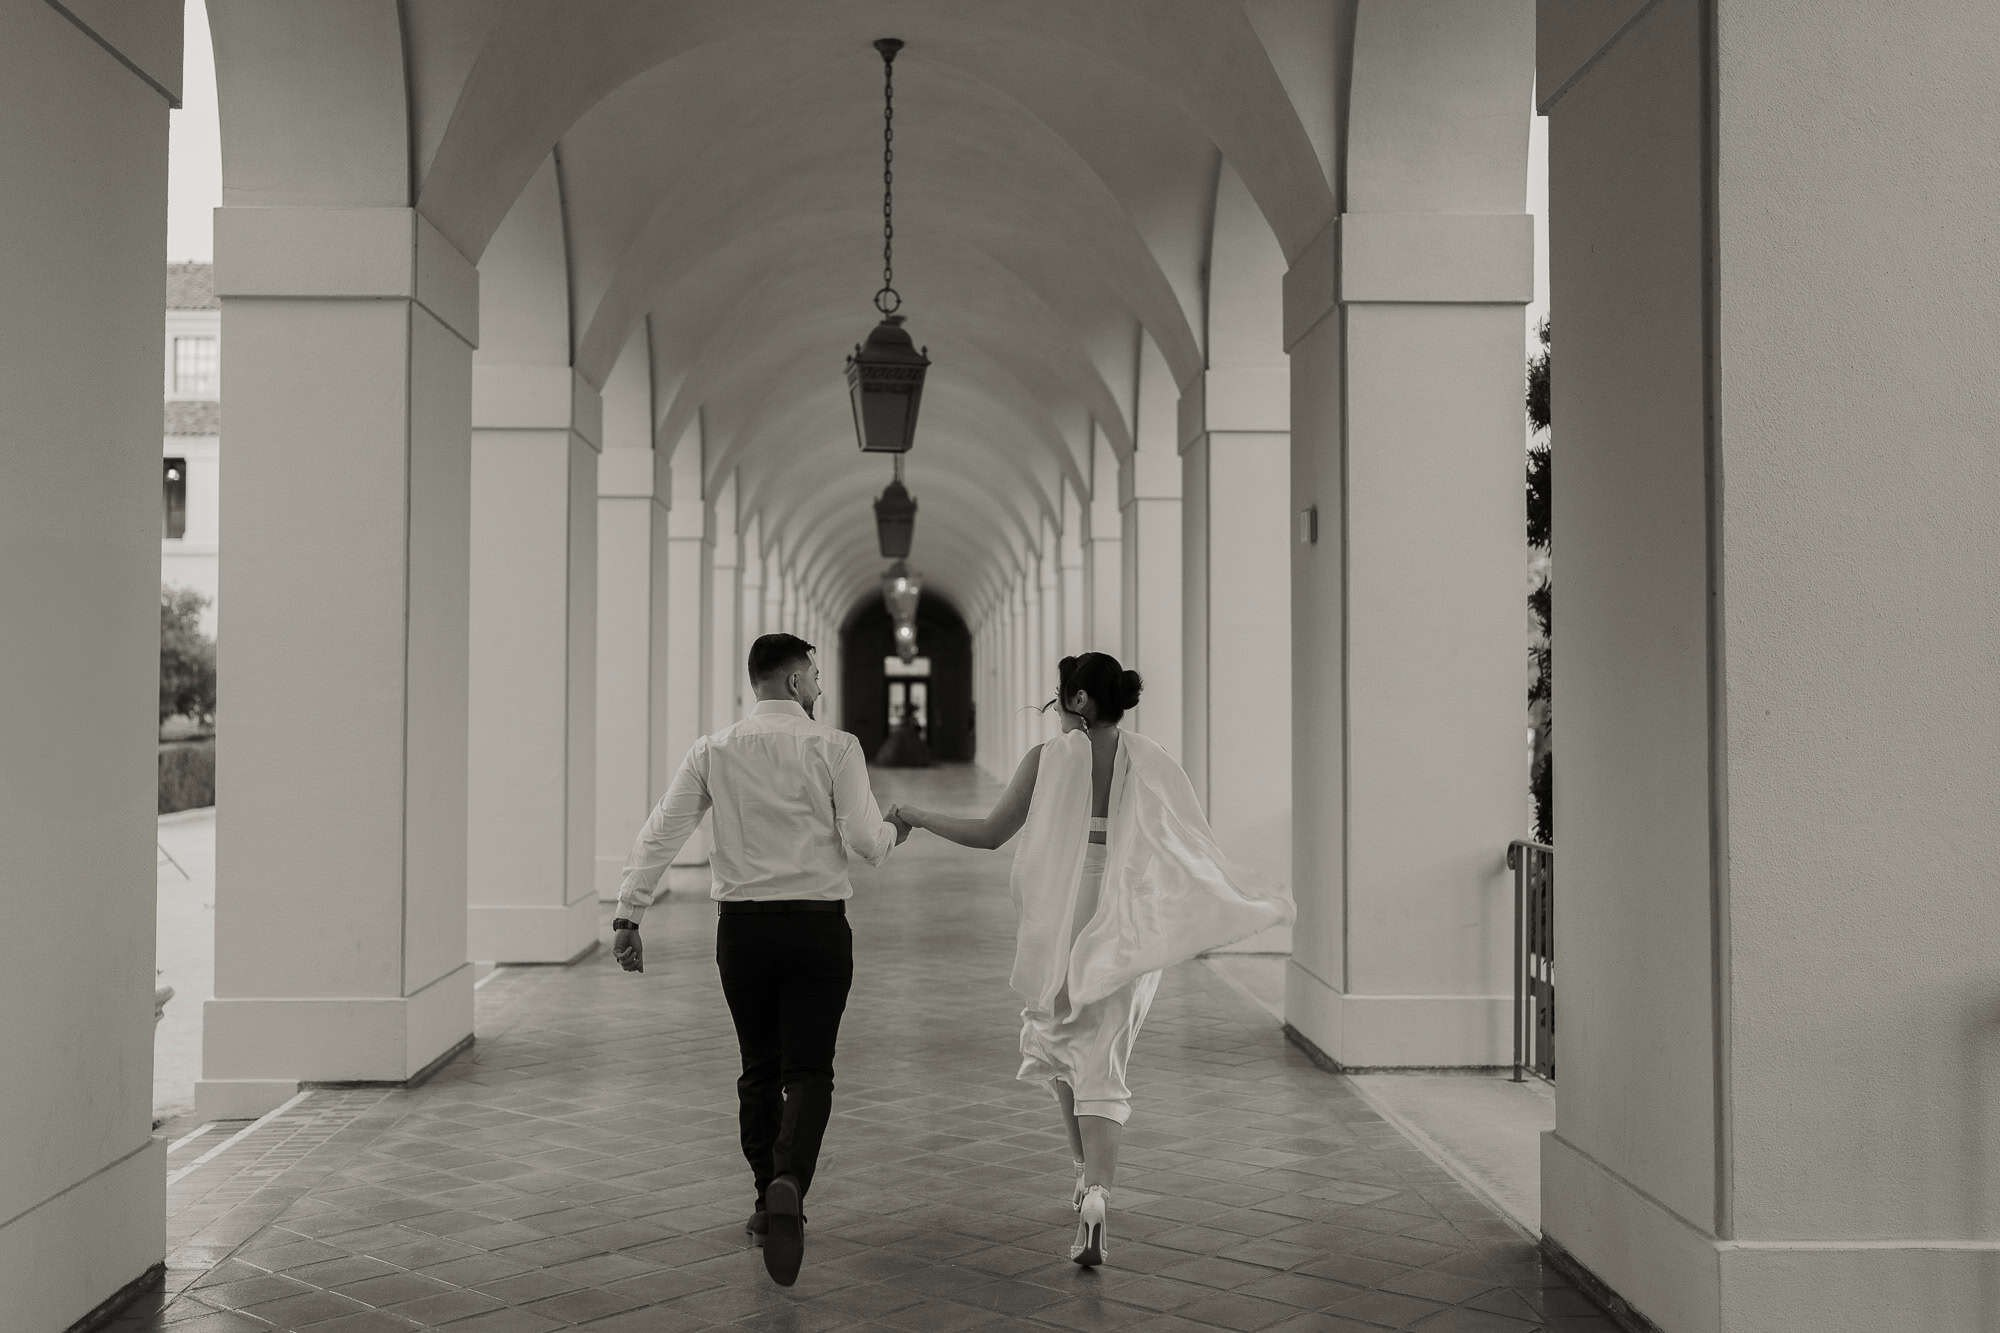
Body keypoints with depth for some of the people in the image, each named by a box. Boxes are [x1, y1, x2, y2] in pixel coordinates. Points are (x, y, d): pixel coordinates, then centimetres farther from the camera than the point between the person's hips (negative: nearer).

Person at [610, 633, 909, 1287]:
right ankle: (787, 1183, -25)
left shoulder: (713, 751, 3)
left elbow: (659, 833, -3)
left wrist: (628, 915, -2)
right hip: (817, 926, -3)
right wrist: (896, 830, 14)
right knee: (807, 1071, 0)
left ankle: (768, 1205, 24)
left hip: (742, 927, 3)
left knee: (758, 1070, 16)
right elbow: (867, 842, -8)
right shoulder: (834, 747, -4)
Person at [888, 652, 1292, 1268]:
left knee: (1055, 1032, 24)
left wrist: (917, 816, 8)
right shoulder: (1150, 761, -1)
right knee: (1102, 1066, 7)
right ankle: (1096, 1193, -11)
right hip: (1126, 931, 2)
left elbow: (988, 834, -6)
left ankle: (1088, 1171, 28)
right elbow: (1192, 843, -3)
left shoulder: (1048, 759, -8)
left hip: (1063, 926, -2)